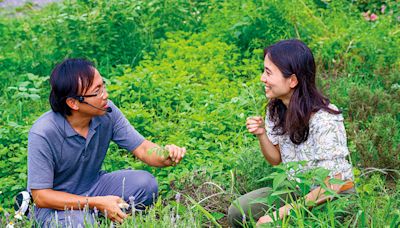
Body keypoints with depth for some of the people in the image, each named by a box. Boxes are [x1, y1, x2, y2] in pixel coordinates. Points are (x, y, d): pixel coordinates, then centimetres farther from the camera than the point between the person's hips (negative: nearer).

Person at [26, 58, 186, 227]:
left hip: (92, 185, 5)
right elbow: (41, 196, -24)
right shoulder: (43, 134, -29)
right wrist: (97, 203, -29)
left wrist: (165, 157, -32)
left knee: (145, 183, -16)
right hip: (55, 202, -5)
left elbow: (141, 147, -7)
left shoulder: (107, 112, -15)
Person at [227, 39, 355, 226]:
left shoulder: (324, 120, -27)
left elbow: (331, 186, -25)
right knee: (237, 212, -9)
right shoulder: (276, 109, -5)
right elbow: (276, 160, 7)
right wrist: (261, 134, -14)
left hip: (334, 197, -7)